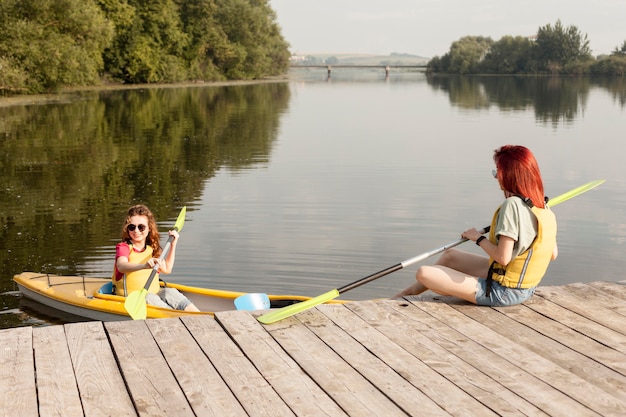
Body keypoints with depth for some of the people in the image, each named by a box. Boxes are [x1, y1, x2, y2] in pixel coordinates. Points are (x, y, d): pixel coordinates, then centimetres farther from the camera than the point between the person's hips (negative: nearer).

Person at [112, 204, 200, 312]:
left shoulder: (152, 248, 13)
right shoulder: (124, 247, -7)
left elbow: (167, 269, 23)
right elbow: (121, 266, -30)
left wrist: (173, 244, 17)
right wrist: (144, 265, -50)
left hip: (154, 293, 5)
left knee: (170, 292, -24)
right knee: (149, 298, -35)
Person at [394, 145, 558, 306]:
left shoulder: (512, 204, -22)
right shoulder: (544, 207, 2)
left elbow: (503, 257, -25)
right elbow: (553, 254, 10)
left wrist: (479, 238, -8)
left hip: (502, 292, -10)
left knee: (424, 273, -8)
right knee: (449, 255, 24)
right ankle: (409, 292, 36)